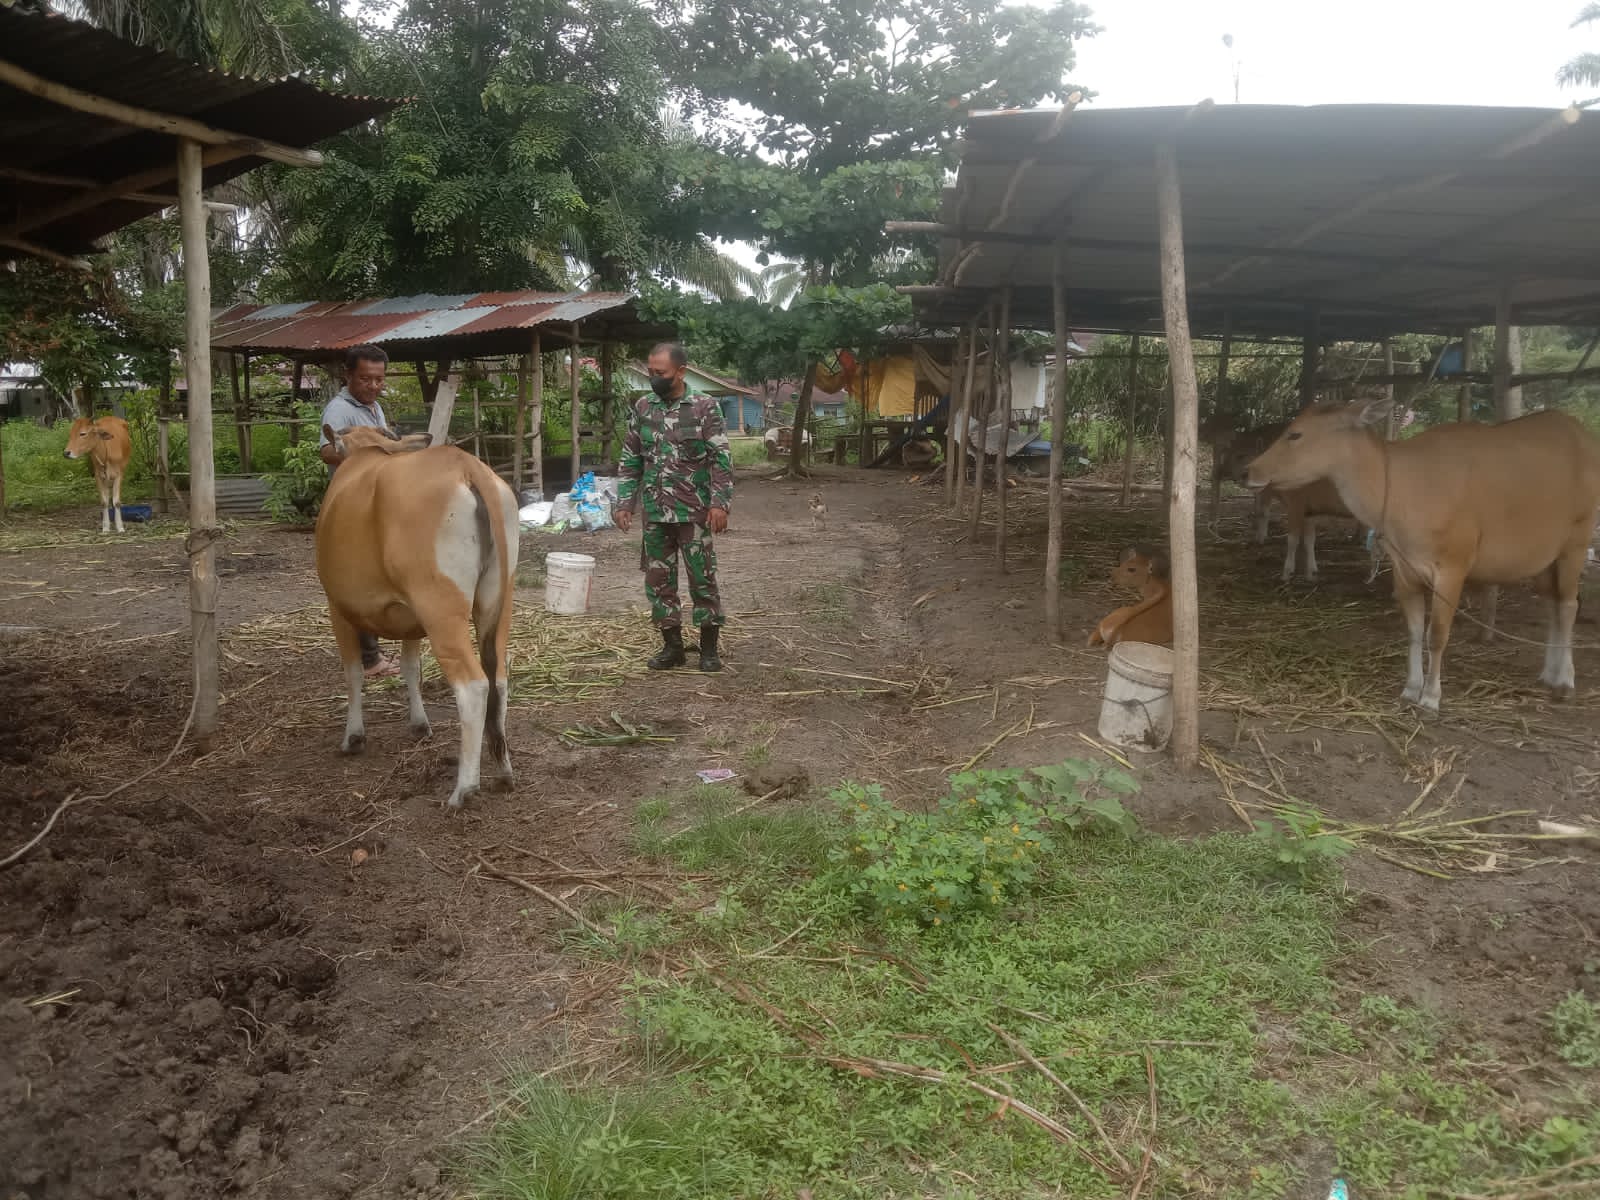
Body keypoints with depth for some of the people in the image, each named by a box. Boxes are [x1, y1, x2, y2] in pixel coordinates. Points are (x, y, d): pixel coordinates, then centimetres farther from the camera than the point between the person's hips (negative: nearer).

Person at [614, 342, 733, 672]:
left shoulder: (705, 407, -4)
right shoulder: (642, 408, 8)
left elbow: (721, 460, -7)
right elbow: (631, 460, 12)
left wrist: (720, 502, -15)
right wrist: (624, 503, 6)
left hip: (694, 511, -4)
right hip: (654, 512, 4)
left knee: (703, 579, 1)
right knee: (658, 579, 8)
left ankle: (709, 648, 12)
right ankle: (672, 646, 19)